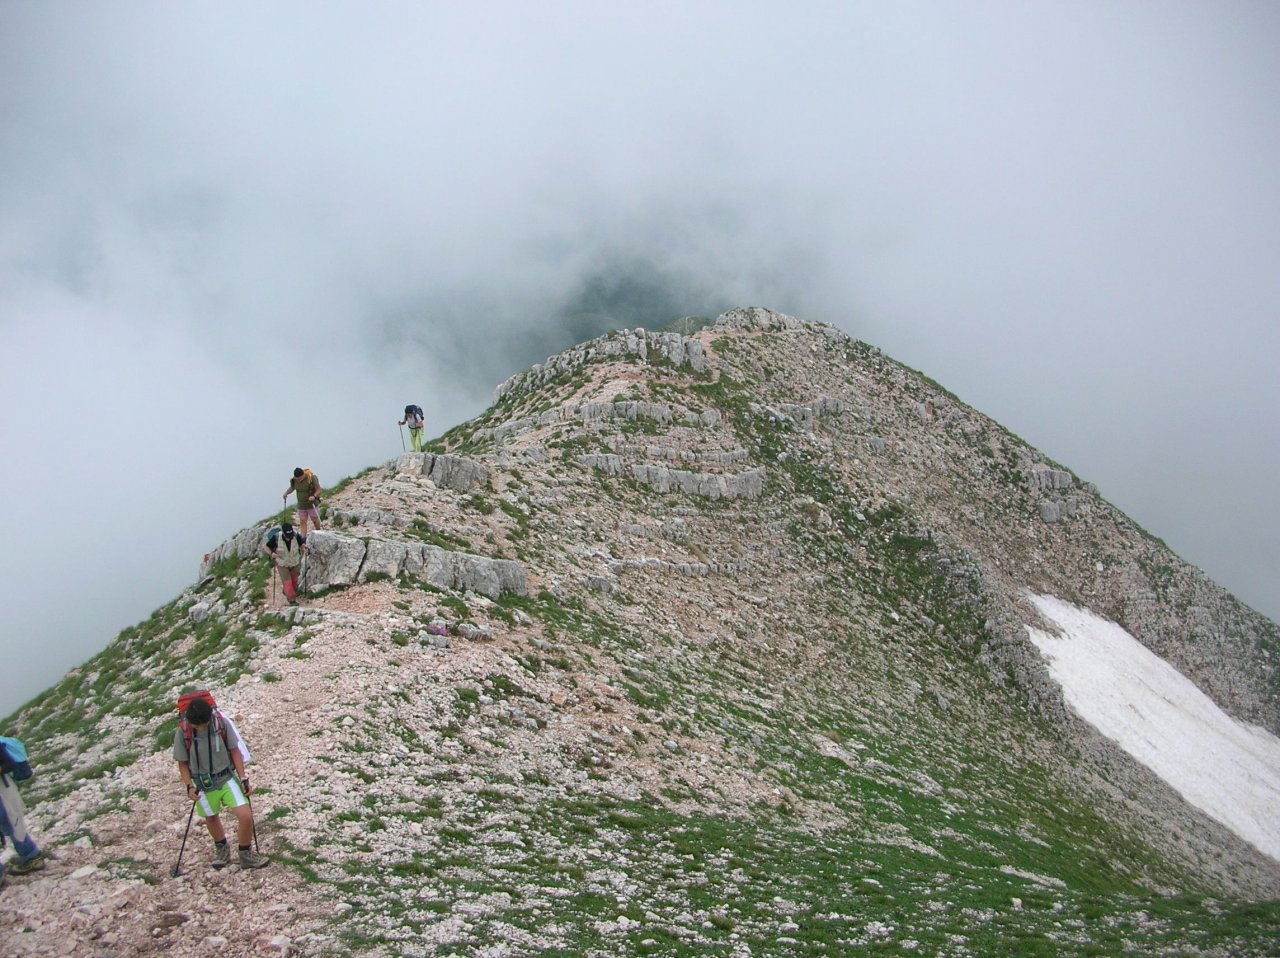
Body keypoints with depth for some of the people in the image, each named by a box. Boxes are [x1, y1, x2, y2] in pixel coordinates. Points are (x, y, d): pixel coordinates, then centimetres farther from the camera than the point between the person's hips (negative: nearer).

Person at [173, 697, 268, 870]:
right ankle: (221, 849, 50)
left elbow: (234, 751, -5)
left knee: (246, 816, -9)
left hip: (227, 778, 0)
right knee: (211, 818, 20)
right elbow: (183, 763, -3)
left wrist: (243, 779, -5)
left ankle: (246, 855, 15)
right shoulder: (182, 733, -17)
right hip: (203, 784, 0)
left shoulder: (222, 724, -17)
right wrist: (189, 787, -12)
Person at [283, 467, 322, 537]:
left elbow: (318, 489, -16)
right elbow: (292, 488, 13)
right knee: (302, 521, -1)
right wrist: (286, 493, -6)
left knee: (315, 520, 10)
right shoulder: (294, 480, -7)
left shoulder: (312, 478, -21)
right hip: (301, 505, 3)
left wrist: (314, 496, -34)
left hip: (312, 504, -3)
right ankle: (303, 537, -1)